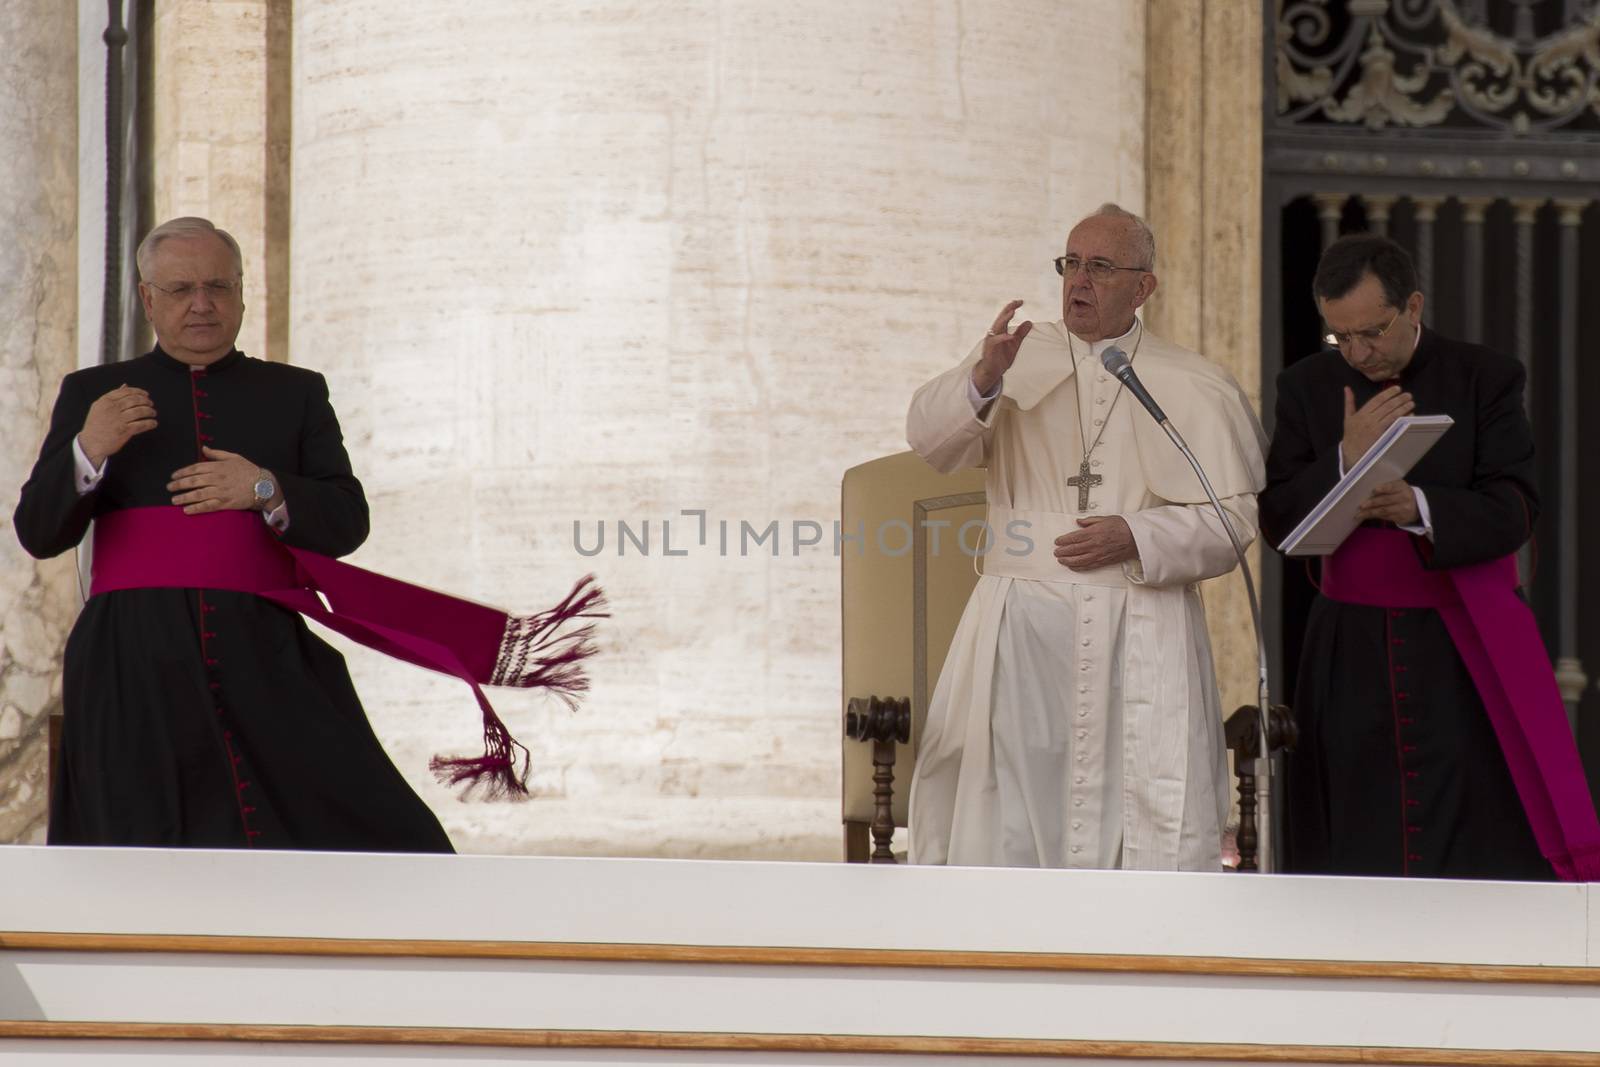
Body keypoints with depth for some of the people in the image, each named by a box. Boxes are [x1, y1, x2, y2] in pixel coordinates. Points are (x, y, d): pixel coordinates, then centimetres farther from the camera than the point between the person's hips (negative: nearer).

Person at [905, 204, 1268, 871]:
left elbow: (1233, 516, 2)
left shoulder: (1197, 390, 8)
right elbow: (932, 439, -4)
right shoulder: (1019, 358, 11)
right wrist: (982, 381, -25)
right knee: (1008, 815, -1)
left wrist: (1138, 539, -15)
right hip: (1023, 633, 1)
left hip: (1141, 639, -1)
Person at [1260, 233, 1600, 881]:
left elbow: (1513, 510, -9)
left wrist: (1419, 507, -26)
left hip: (1464, 651, -2)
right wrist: (1345, 459, -14)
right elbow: (1277, 523, 2)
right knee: (1356, 852, -4)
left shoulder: (1485, 380, 1)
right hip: (1352, 652, 2)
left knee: (1482, 848, -8)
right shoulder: (1307, 387, 7)